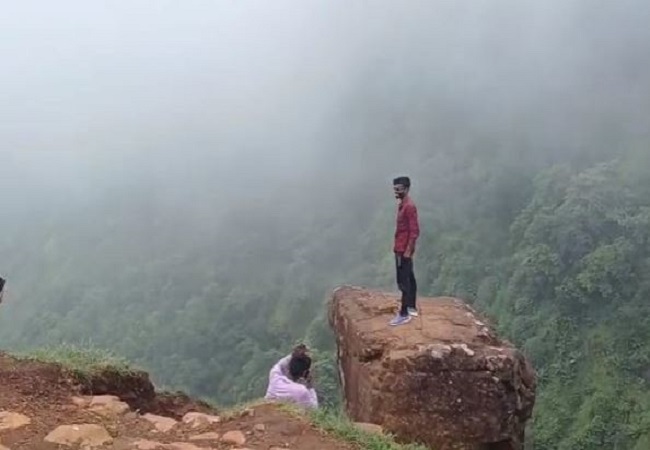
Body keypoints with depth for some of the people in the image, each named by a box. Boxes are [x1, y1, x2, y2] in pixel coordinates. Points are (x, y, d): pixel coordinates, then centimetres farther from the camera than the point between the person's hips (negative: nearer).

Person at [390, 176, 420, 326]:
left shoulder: (409, 206, -19)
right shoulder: (402, 204, 12)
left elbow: (414, 231, -22)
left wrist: (408, 250, -23)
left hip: (404, 250, -10)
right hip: (401, 249, 10)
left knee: (403, 281, -8)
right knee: (409, 279, 17)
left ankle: (404, 314, -5)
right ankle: (412, 308, 26)